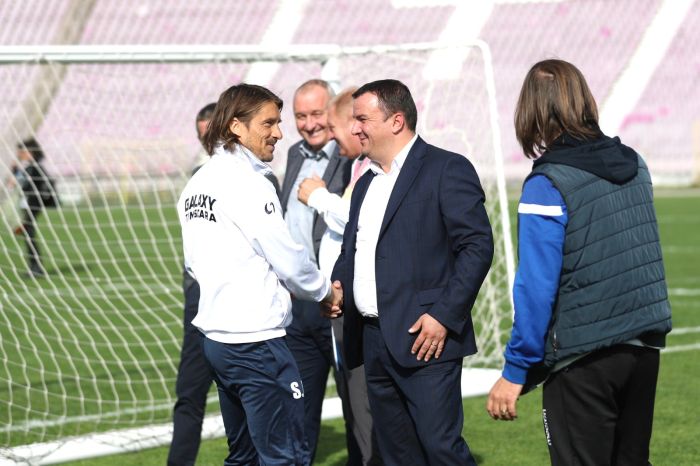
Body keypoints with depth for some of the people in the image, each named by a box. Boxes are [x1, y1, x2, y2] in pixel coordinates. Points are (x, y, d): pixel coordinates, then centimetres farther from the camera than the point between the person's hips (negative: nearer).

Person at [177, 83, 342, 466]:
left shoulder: (196, 184, 11)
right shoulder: (247, 183, -14)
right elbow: (287, 257, -11)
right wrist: (325, 291, 6)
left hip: (215, 336, 9)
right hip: (256, 342, -9)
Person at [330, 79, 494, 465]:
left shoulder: (447, 169, -5)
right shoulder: (366, 183, 20)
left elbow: (477, 246, -11)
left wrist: (444, 316, -17)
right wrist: (338, 285, 5)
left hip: (425, 340, -8)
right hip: (374, 341, 8)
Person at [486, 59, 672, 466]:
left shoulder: (546, 186, -15)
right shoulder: (634, 165, 5)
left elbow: (537, 289, -16)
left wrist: (515, 371, -12)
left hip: (583, 359, -6)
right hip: (645, 346, 6)